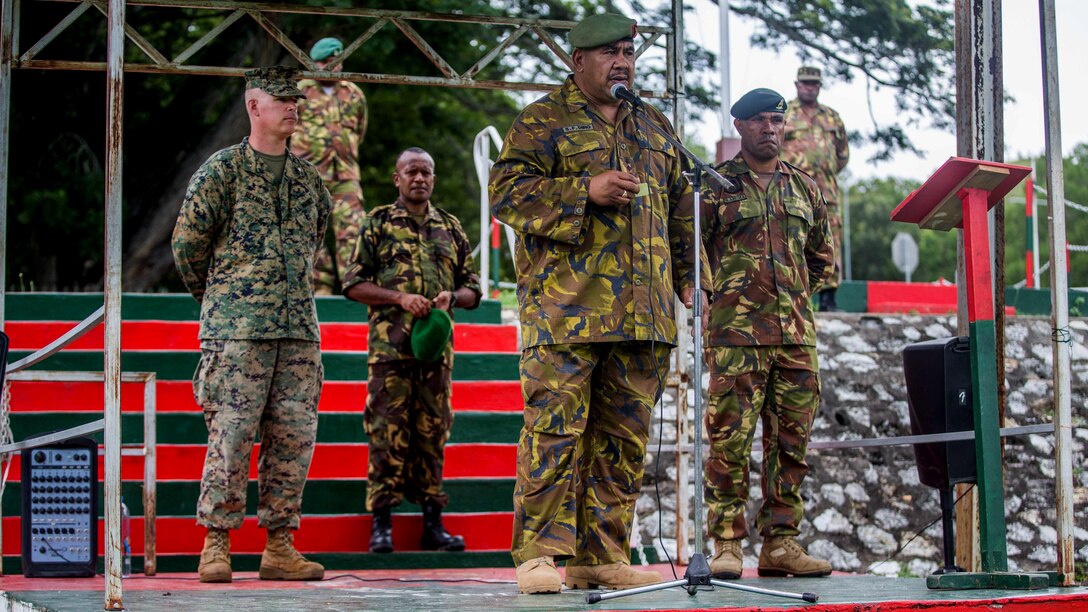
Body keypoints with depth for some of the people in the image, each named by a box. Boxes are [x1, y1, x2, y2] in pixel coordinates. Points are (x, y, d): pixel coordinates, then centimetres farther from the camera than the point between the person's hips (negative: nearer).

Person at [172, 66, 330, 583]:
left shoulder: (308, 178, 15)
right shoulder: (222, 170, 0)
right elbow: (188, 242, 4)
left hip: (299, 328, 5)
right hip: (236, 330, -5)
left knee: (294, 438, 3)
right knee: (230, 436, -7)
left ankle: (279, 547, 9)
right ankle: (216, 546, 0)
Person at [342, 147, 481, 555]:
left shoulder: (451, 229, 17)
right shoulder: (378, 224, 7)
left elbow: (472, 288, 19)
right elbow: (353, 284, 2)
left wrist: (451, 297, -4)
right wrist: (400, 298, -11)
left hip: (437, 343, 3)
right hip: (389, 345, -3)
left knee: (433, 431, 5)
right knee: (387, 431, -6)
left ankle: (433, 524, 9)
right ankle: (381, 524, -2)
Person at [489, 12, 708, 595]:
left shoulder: (655, 127, 22)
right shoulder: (542, 120, 4)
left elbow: (681, 207, 28)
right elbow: (505, 190, -6)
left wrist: (689, 276, 18)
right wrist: (585, 191, -15)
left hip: (644, 314, 6)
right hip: (566, 304, -6)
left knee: (625, 435, 5)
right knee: (556, 426, -10)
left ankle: (603, 556, 11)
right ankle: (537, 554, -5)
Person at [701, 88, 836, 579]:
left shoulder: (804, 187, 15)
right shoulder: (715, 184, 3)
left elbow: (823, 256, 25)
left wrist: (798, 295, 14)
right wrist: (718, 298, 0)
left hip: (797, 333, 5)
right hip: (735, 333, -4)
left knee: (790, 441, 5)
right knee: (730, 440, -7)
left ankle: (780, 543, 11)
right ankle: (727, 544, -2)